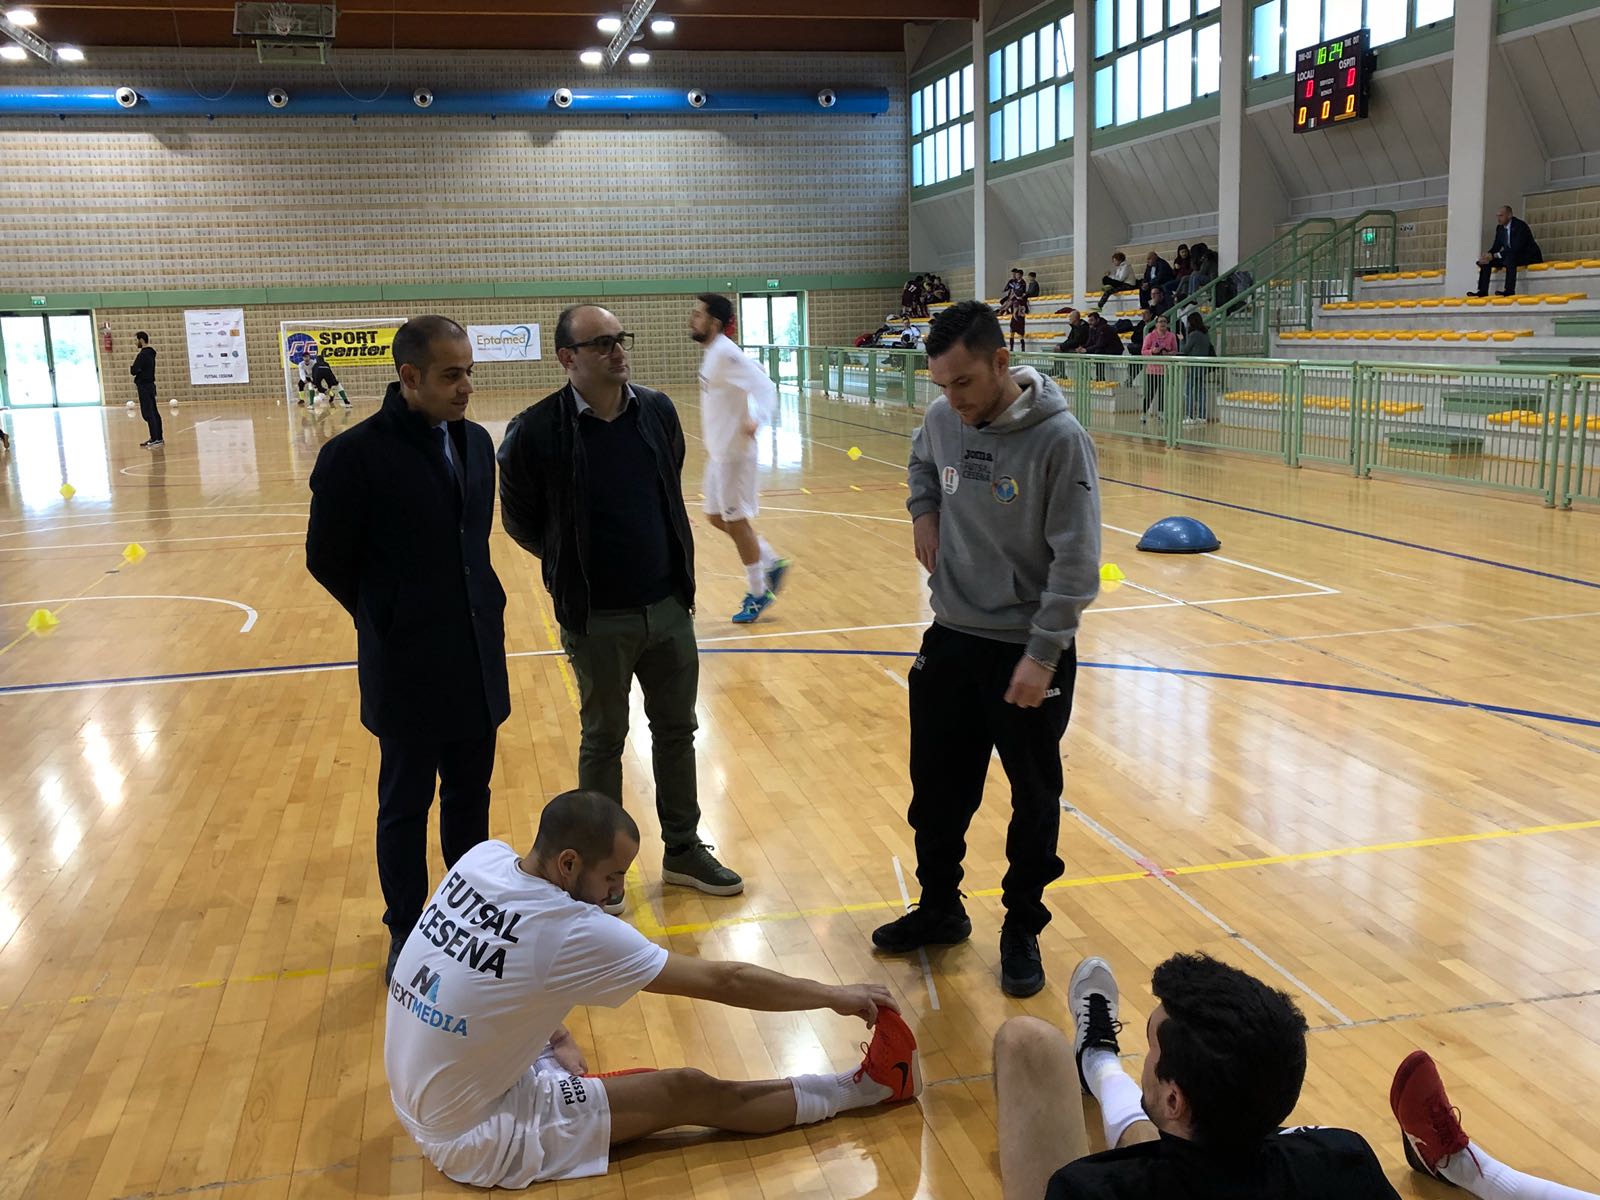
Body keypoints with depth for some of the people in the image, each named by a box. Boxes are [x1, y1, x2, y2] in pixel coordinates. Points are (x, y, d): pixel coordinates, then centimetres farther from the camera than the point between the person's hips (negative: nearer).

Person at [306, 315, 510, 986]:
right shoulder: (355, 455, -15)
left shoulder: (474, 441, 3)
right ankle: (407, 933, 28)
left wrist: (477, 609, 10)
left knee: (470, 797, 17)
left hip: (478, 661, 5)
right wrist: (393, 622, 2)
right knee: (405, 807, 11)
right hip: (408, 670, -5)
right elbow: (327, 559, -6)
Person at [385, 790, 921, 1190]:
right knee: (687, 1092, -5)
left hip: (418, 1099, 7)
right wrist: (835, 996, -7)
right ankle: (867, 1087, 5)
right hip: (475, 1139, -7)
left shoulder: (481, 858, -9)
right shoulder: (574, 934, -27)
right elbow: (723, 982, -18)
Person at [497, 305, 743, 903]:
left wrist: (679, 573, 13)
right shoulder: (537, 431, -15)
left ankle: (683, 849, 32)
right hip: (597, 619, -4)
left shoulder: (659, 412, -2)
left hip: (669, 607, 4)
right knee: (603, 739, 10)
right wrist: (574, 568, 6)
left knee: (677, 729, 14)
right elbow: (519, 519, -1)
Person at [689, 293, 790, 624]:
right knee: (717, 517, 16)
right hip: (718, 452, 10)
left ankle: (758, 593, 14)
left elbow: (764, 386, -28)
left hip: (733, 453, -10)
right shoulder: (713, 353, 10)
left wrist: (757, 419, -45)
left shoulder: (726, 354, -19)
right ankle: (772, 563, 26)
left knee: (735, 521, 0)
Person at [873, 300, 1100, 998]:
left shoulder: (1060, 438, -19)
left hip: (1030, 653, -5)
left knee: (1035, 802, 10)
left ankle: (1022, 930, 29)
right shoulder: (941, 419, -3)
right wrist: (923, 510, 4)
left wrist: (1042, 656, -20)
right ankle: (939, 909, 37)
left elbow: (1075, 563, -18)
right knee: (936, 789, 16)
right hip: (950, 640, 5)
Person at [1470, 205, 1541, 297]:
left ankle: (1510, 290, -42)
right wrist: (1487, 255, -17)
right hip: (1510, 256, 9)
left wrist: (1494, 256, -34)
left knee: (1510, 257, -38)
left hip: (1529, 256, -9)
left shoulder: (1520, 225, -21)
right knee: (1486, 262, -4)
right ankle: (1483, 291, -11)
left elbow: (1516, 248, -30)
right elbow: (1496, 247, 7)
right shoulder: (1500, 227, 4)